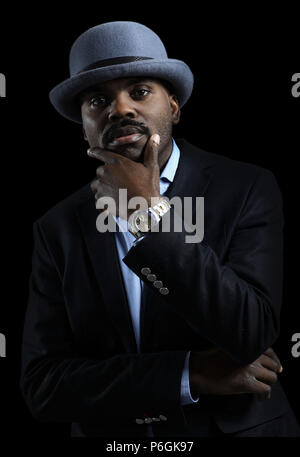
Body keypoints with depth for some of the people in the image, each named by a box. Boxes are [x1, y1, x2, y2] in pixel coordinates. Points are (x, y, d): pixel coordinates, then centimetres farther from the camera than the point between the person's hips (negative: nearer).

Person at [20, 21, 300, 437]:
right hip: (108, 436, 2)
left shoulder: (246, 189, -13)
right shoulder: (58, 230, -7)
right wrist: (190, 374, -21)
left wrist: (149, 212, -26)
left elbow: (250, 334, -24)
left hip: (237, 428, -1)